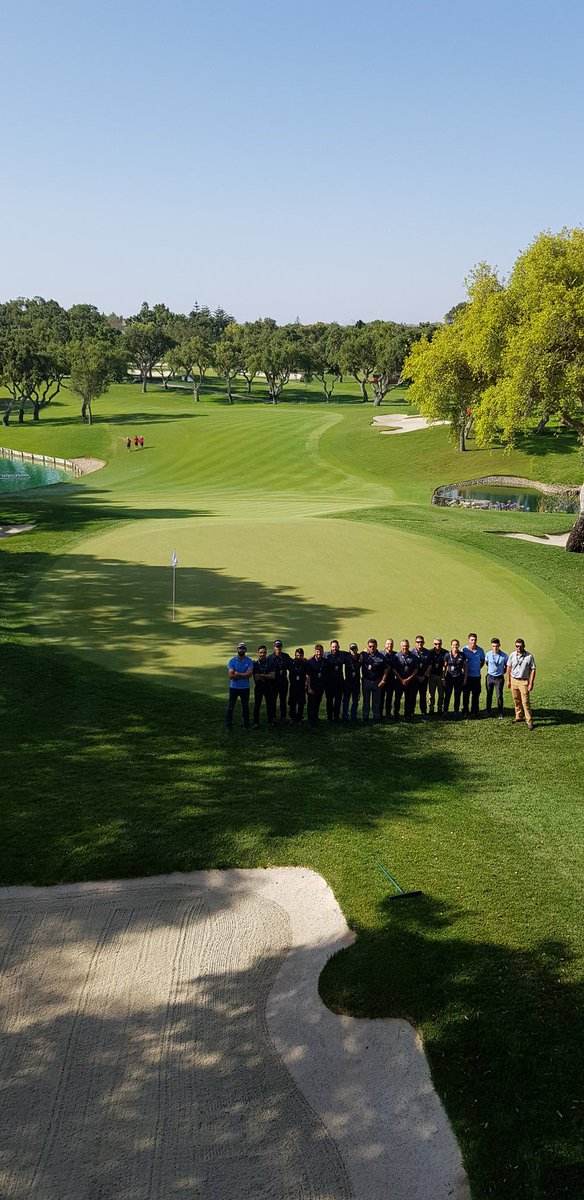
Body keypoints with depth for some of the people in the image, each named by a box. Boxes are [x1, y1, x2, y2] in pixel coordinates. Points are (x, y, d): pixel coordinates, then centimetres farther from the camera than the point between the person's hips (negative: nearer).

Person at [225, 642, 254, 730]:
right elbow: (231, 676, -16)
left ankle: (246, 723, 25)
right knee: (230, 707, 5)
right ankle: (228, 724, 14)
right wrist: (244, 675, -14)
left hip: (245, 687, 1)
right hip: (234, 687, -1)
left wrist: (238, 674, -18)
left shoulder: (249, 661, -2)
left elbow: (250, 674, -15)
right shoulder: (232, 661, -6)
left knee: (246, 706, 13)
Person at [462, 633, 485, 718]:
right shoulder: (464, 650, -6)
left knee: (476, 694, 7)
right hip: (467, 675, -2)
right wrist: (464, 670, 0)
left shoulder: (480, 650, 1)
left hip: (477, 675, 2)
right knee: (466, 694, 3)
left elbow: (483, 660, 16)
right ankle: (465, 711, 11)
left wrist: (478, 668, 6)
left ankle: (474, 711, 16)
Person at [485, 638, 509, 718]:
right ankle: (488, 712, 24)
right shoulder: (488, 654, -7)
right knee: (489, 695, 12)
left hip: (499, 678, -2)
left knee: (499, 696, -1)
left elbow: (506, 666, 7)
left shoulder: (504, 656, -12)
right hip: (490, 677, 2)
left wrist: (503, 671, 5)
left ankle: (500, 713, 10)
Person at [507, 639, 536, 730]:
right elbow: (509, 667, 11)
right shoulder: (512, 655, 1)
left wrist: (531, 683, -11)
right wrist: (508, 680, 10)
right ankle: (519, 716, 28)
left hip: (524, 681, -4)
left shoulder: (529, 656, -9)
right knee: (516, 700, 13)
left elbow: (533, 670, -7)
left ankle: (529, 721, -4)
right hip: (514, 680, 4)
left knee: (525, 701, -8)